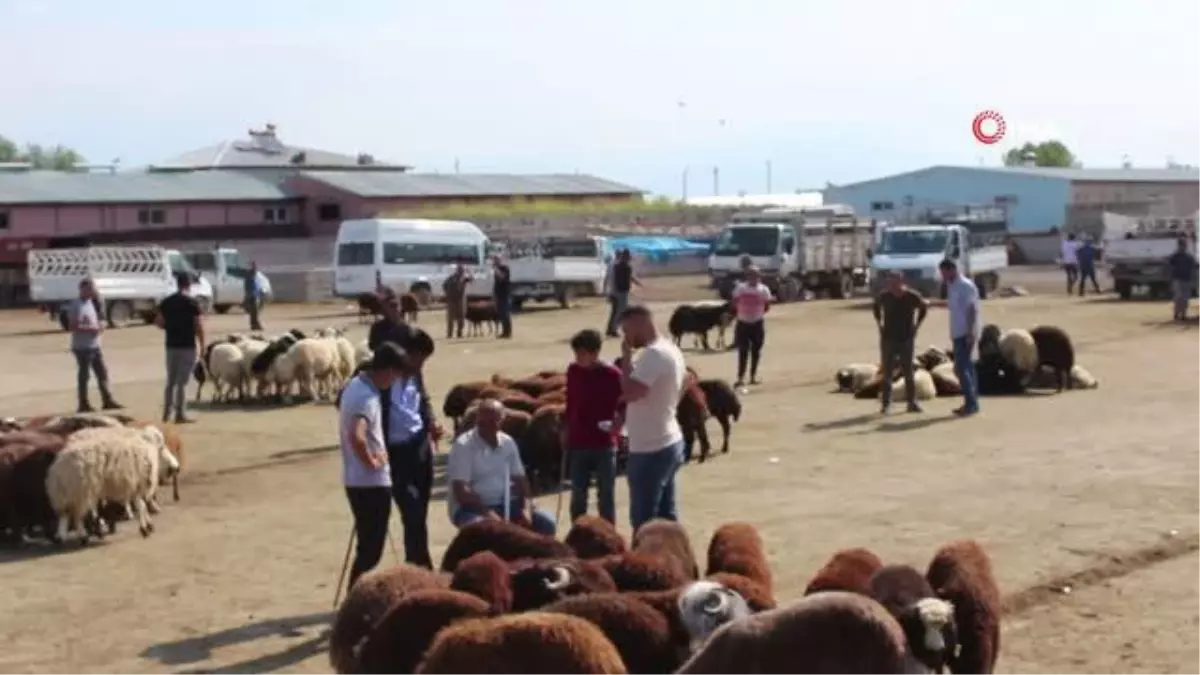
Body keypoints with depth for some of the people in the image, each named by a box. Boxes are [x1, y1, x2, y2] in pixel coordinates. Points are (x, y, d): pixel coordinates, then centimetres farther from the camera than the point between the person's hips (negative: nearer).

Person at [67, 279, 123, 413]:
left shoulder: (91, 302, 13)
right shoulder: (76, 305, -15)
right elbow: (73, 326, -22)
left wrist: (98, 327, 3)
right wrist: (92, 329, -21)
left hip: (95, 346, 9)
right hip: (82, 347, -9)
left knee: (102, 373, 10)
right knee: (83, 376, -1)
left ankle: (107, 401, 16)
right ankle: (83, 404, 7)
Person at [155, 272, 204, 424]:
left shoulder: (166, 301, 5)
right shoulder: (191, 302, -10)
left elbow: (158, 322, 6)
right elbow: (199, 326, -12)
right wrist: (202, 345, -3)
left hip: (171, 345, 5)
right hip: (187, 346, -5)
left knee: (171, 381, 14)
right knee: (182, 382, -3)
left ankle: (166, 414, 17)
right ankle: (180, 415, -1)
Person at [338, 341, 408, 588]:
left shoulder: (355, 384, 8)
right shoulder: (368, 397, -22)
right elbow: (356, 436, -37)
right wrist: (371, 461, -20)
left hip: (355, 479, 10)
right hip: (372, 482, -10)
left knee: (367, 545, 19)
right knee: (371, 549, -1)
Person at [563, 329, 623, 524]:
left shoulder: (612, 374, -11)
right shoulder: (573, 371, 2)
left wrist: (618, 423, -22)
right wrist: (565, 430, 15)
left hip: (605, 444, -4)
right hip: (578, 443, 4)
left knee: (605, 496, 3)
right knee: (578, 495, 11)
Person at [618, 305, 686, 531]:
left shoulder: (653, 354, -20)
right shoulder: (671, 349, 11)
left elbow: (629, 392, -29)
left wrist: (626, 356, -18)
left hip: (650, 449, -10)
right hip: (670, 443, 10)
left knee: (643, 519, -1)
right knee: (666, 514, 15)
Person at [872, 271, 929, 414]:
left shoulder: (912, 297, -11)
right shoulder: (884, 296, -8)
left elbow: (924, 307, 10)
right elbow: (876, 306, 14)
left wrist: (916, 326, 5)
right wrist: (880, 325, 8)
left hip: (906, 339, 0)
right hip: (888, 339, 0)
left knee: (908, 371, 4)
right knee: (887, 372, 2)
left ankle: (912, 402, 11)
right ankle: (886, 403, 7)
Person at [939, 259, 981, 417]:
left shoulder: (966, 286, -14)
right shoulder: (951, 286, 14)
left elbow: (972, 310, -18)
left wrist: (970, 332, -23)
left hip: (965, 334, -10)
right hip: (958, 333, 10)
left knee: (961, 368, -13)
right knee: (966, 367, 12)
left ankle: (970, 403, -11)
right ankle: (972, 403, 17)